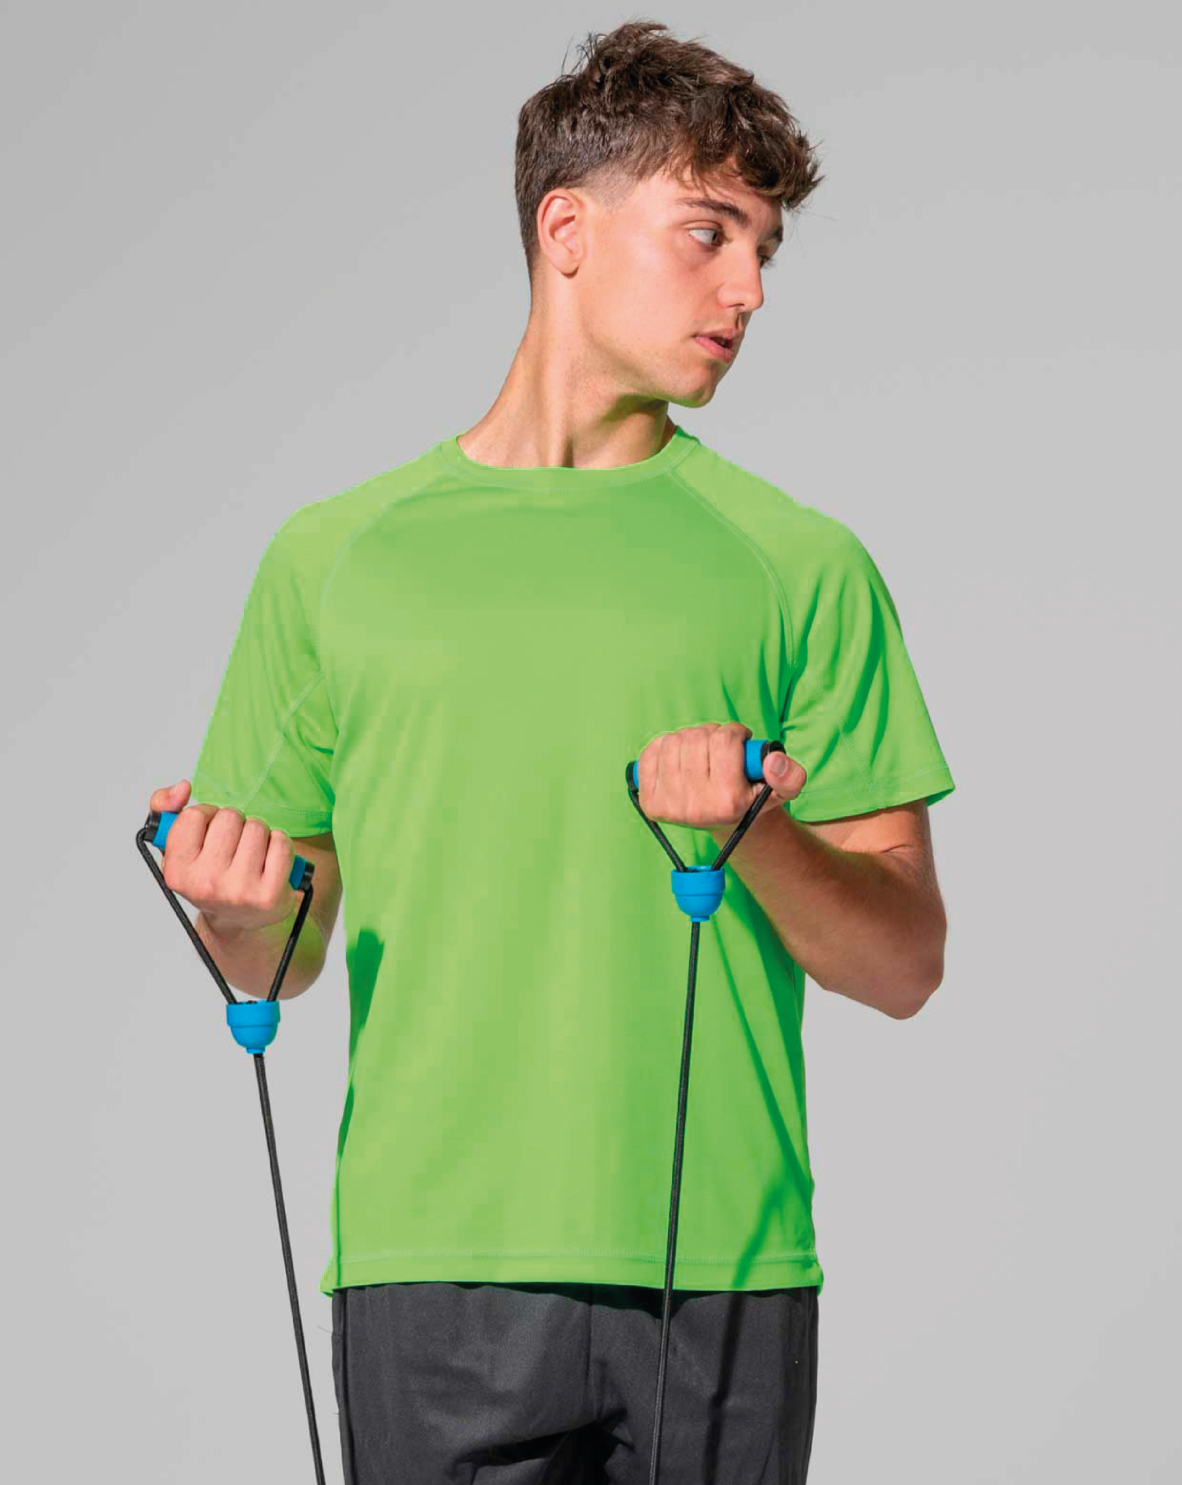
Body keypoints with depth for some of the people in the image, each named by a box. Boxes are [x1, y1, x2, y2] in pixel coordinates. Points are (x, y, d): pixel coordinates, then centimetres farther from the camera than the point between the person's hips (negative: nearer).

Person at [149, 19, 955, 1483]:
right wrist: (235, 911, -9)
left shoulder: (800, 566, 8)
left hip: (723, 1271, 0)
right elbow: (278, 964, 13)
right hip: (430, 1263, 0)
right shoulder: (336, 556, 10)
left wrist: (758, 838, -12)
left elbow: (905, 963, 6)